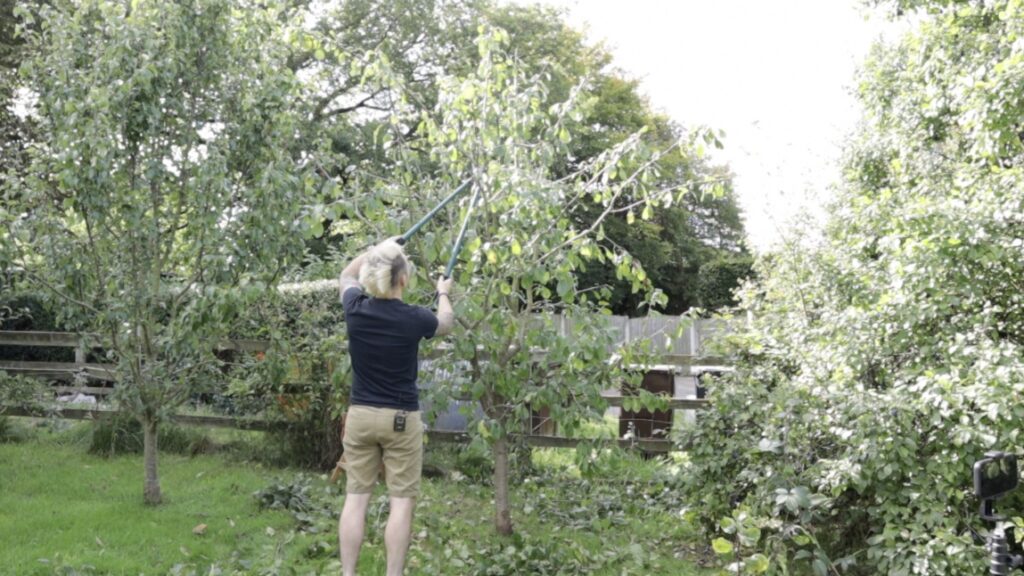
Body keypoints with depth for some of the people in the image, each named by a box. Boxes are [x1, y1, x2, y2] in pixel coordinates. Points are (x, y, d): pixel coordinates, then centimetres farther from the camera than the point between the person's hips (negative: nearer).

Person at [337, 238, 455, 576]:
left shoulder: (356, 310, -6)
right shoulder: (414, 319, -13)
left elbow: (347, 276, 19)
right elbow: (446, 324, 12)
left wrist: (377, 250, 24)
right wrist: (443, 293, 31)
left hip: (360, 415, 4)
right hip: (401, 419, -3)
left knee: (356, 498, 6)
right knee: (401, 501, 2)